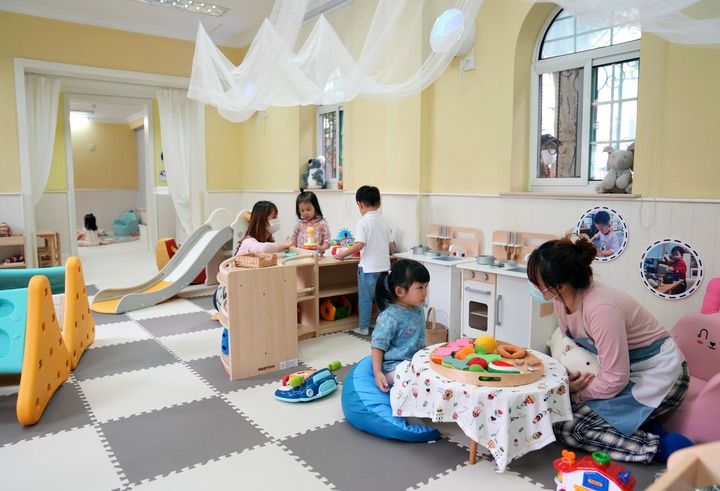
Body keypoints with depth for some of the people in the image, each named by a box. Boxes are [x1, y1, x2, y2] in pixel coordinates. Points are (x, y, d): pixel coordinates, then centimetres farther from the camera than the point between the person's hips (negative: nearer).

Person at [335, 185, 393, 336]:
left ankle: (364, 327, 16)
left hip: (368, 267, -5)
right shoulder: (384, 222, 6)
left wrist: (343, 254, -12)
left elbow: (359, 244, -22)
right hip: (384, 266, 6)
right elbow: (389, 245, 13)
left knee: (365, 298, 7)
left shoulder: (363, 222, -13)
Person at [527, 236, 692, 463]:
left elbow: (614, 380, -27)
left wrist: (576, 393, -11)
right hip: (622, 370, 9)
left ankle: (659, 446, -7)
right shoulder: (562, 299, -7)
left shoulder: (601, 309, -32)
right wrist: (567, 382, -12)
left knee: (565, 426, -16)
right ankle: (641, 426, 5)